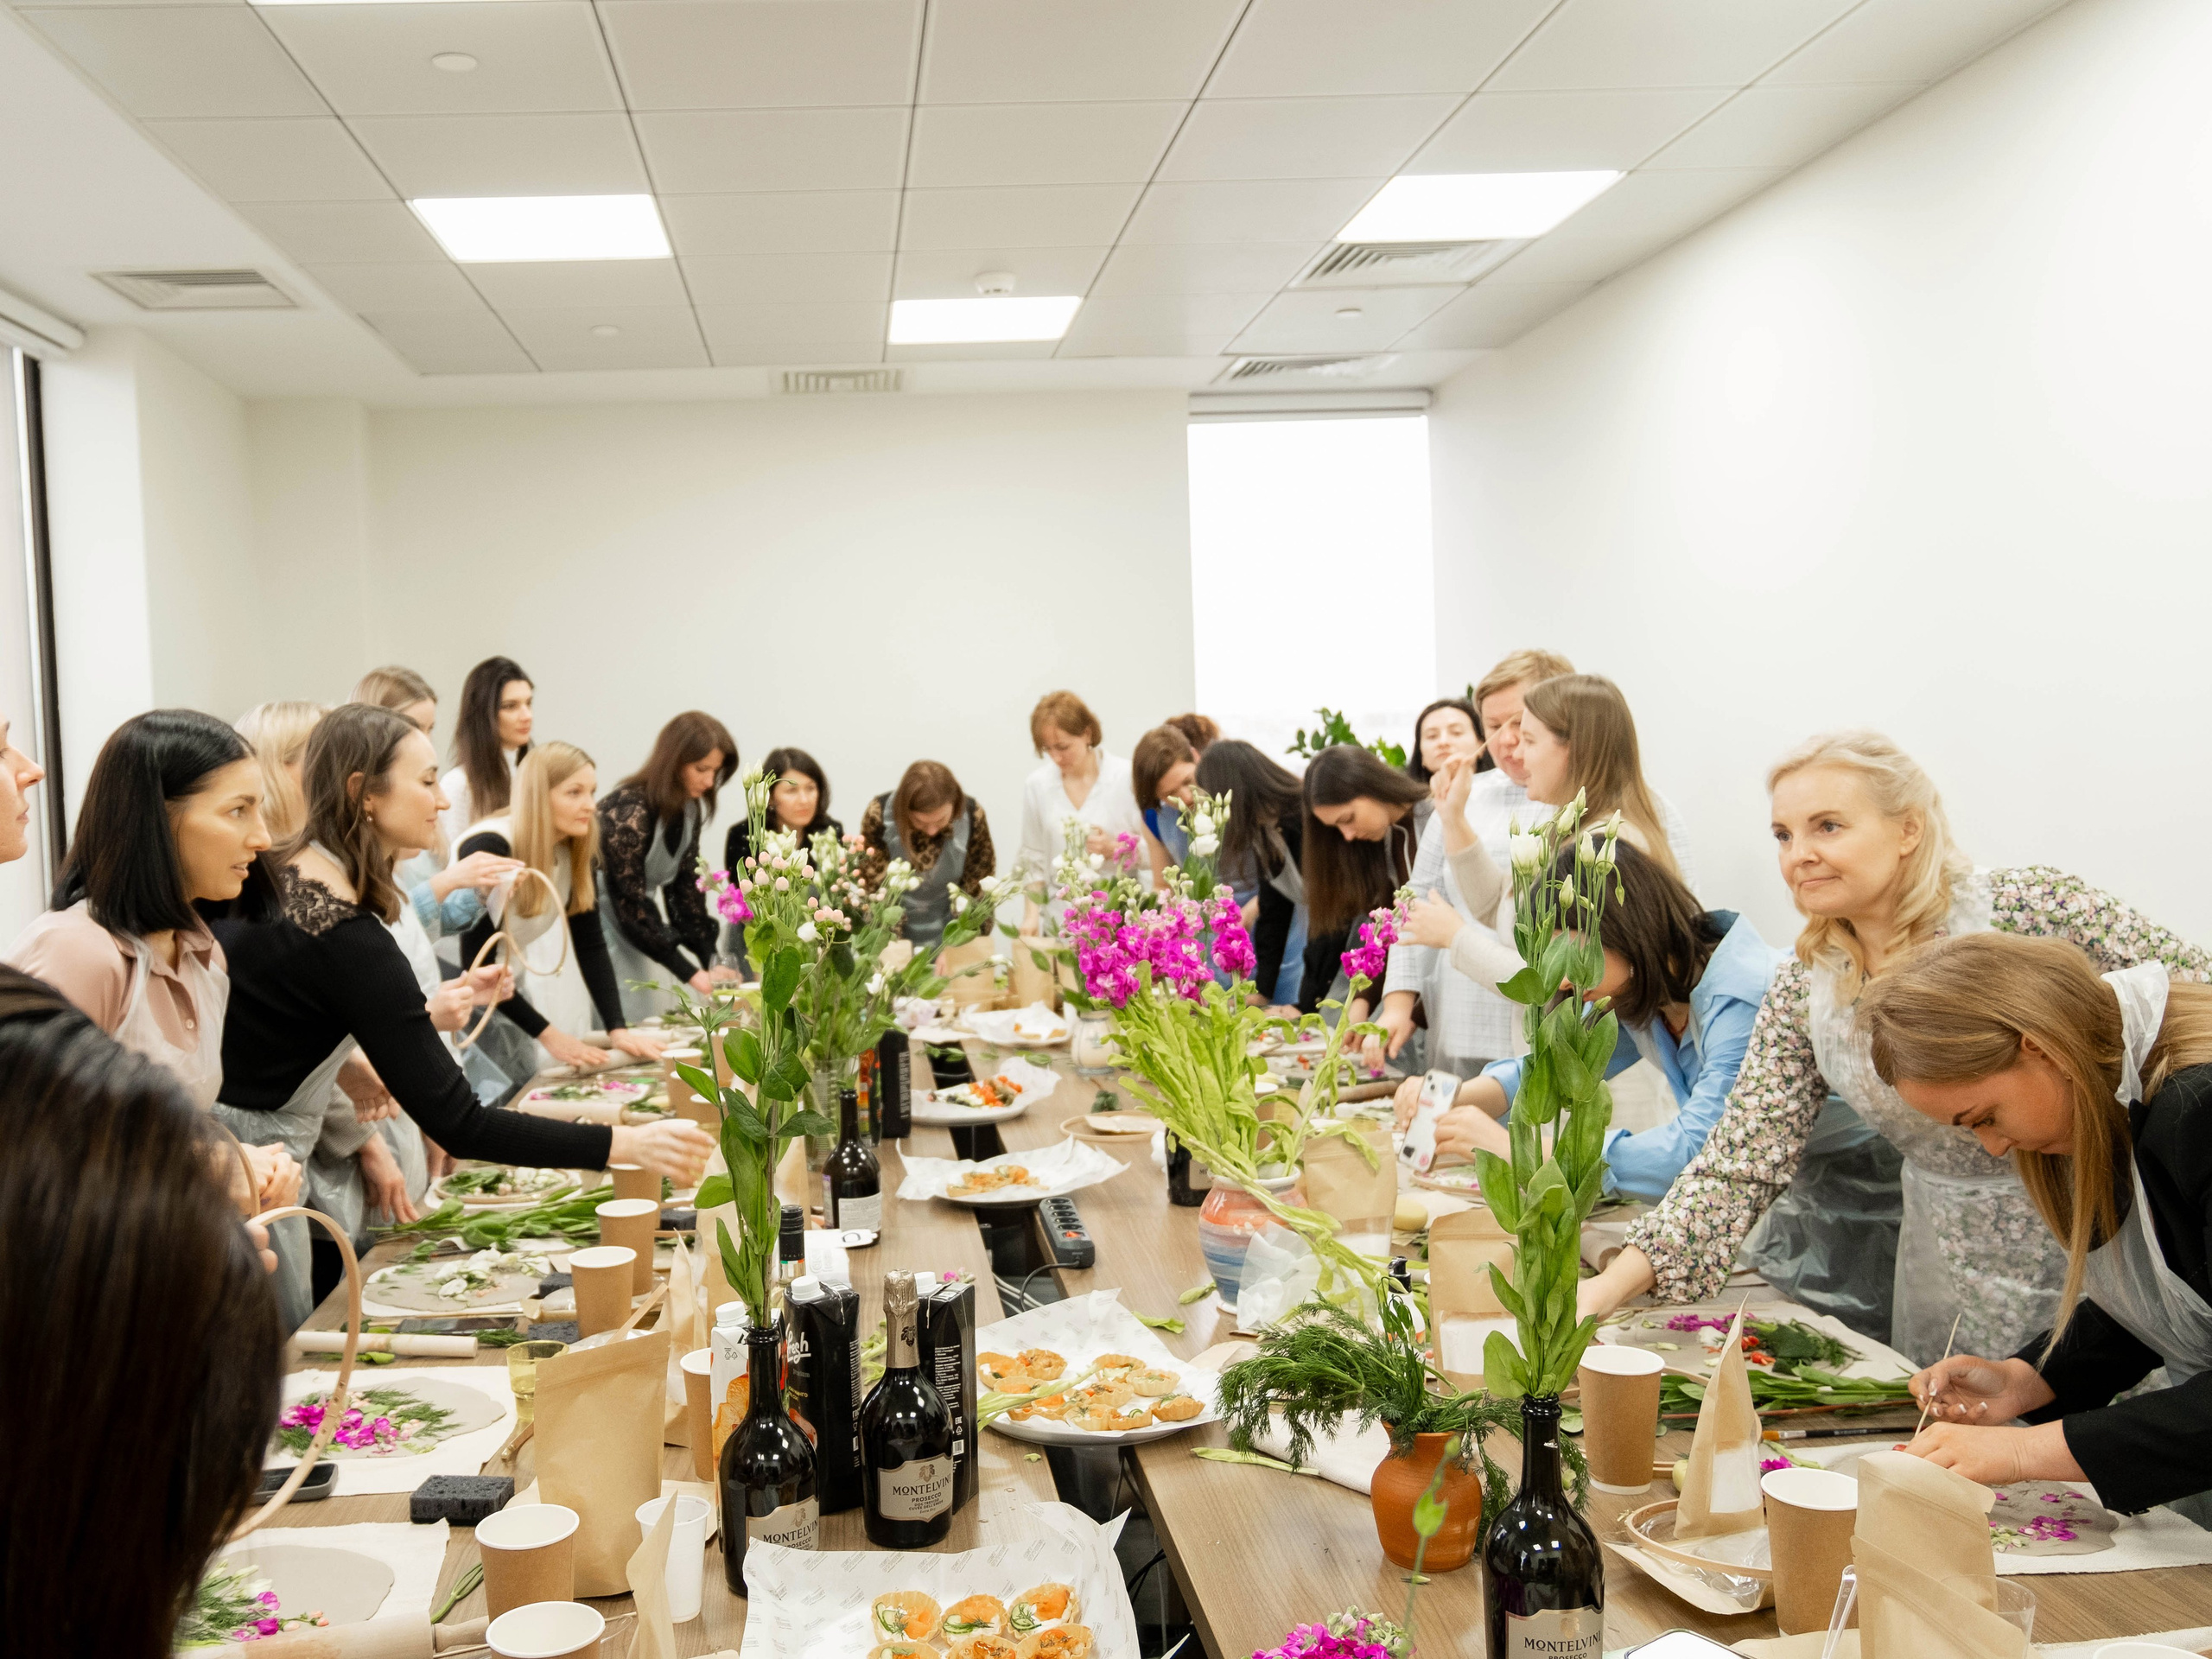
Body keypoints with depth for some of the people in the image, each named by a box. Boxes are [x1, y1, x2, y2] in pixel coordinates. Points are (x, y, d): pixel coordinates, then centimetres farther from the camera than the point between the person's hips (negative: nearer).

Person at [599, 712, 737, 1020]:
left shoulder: (689, 808, -1)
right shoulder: (629, 810, -24)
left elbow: (686, 885, 3)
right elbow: (631, 903, -23)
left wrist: (709, 961, -5)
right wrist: (691, 974, -21)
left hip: (637, 925, 8)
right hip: (599, 922, -8)